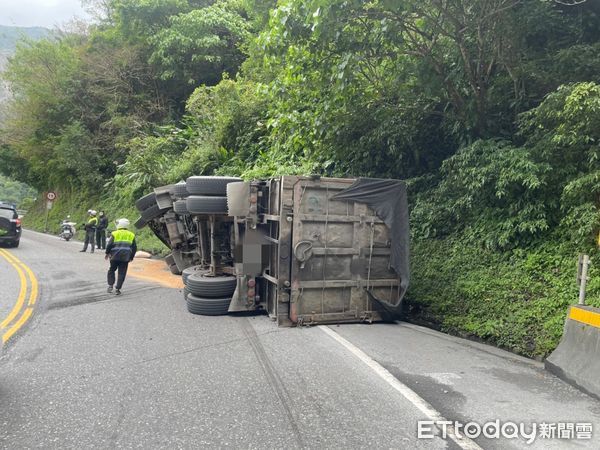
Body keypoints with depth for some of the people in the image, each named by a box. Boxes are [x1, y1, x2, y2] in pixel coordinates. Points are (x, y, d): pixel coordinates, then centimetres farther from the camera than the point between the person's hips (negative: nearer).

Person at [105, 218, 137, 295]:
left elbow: (109, 245, -4)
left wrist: (107, 253, 11)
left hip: (115, 255, -1)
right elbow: (134, 248, 10)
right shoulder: (131, 235, 10)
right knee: (122, 273, 4)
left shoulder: (114, 234, 1)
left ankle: (110, 285, 10)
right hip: (125, 257, 1)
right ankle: (117, 289, 2)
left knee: (112, 270, 18)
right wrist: (131, 257, 19)